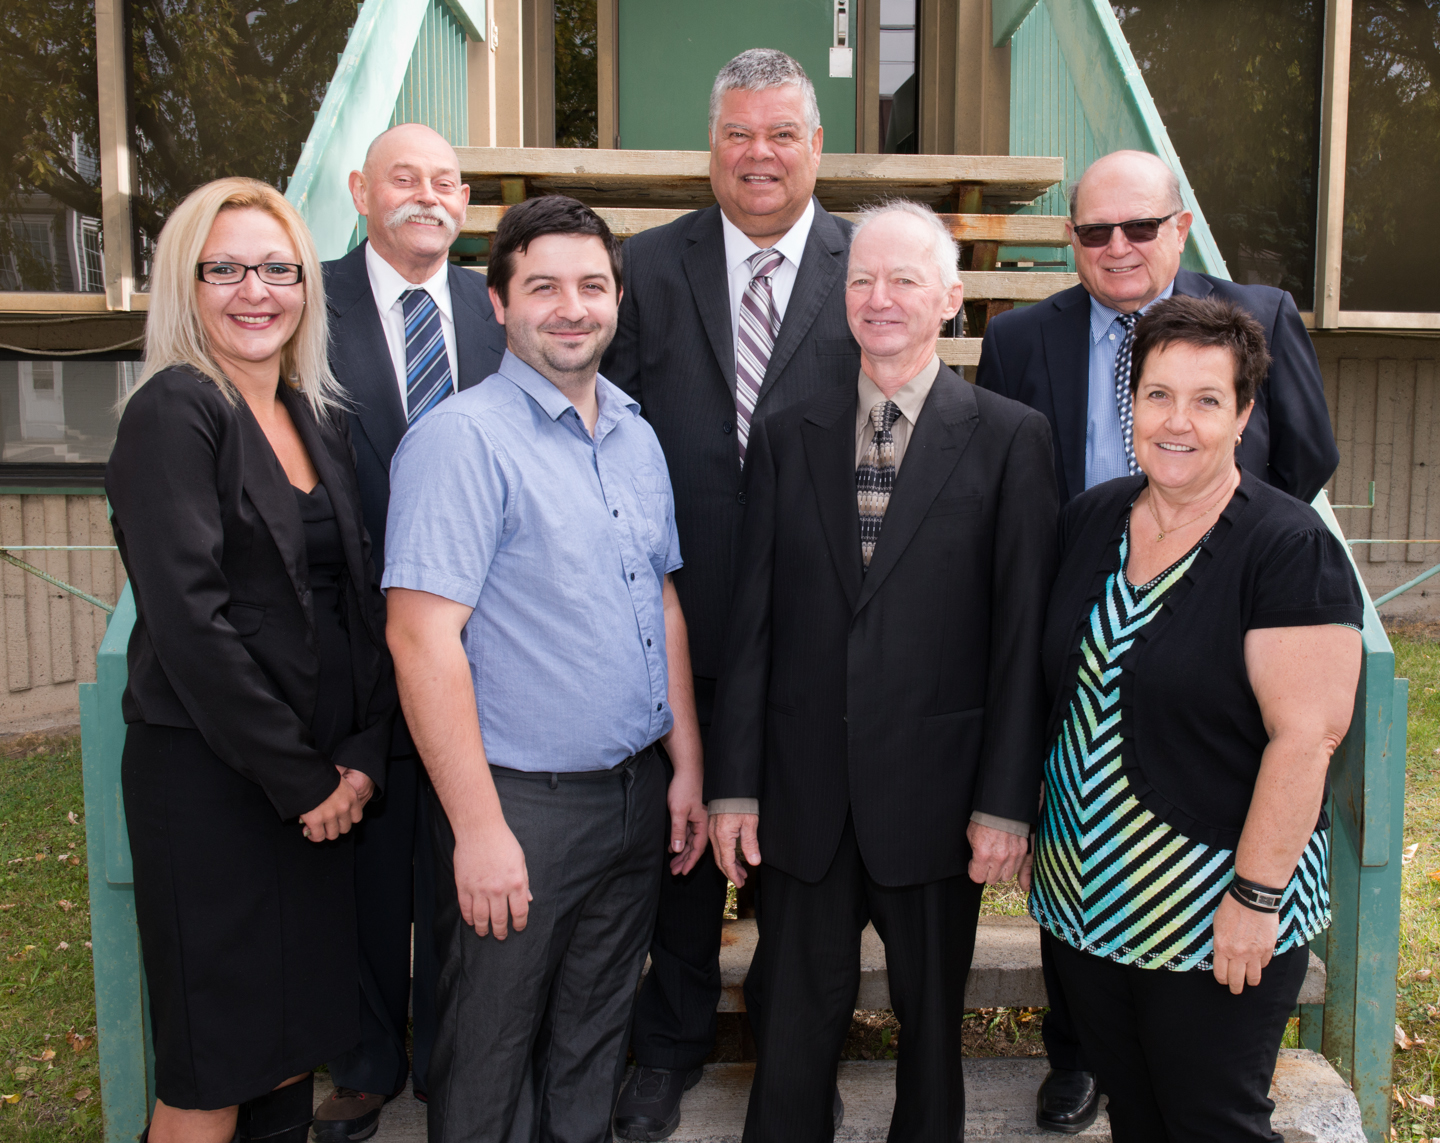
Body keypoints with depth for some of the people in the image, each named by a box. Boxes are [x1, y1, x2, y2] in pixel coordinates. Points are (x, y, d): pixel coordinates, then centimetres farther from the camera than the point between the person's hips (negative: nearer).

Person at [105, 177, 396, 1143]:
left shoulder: (320, 418, 10)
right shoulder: (174, 411, -10)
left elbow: (363, 599, 8)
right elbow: (190, 620, -18)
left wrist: (361, 757, -3)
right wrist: (298, 779, -14)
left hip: (324, 784, 6)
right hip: (210, 781, -6)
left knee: (296, 1038, 16)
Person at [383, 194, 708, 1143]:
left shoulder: (637, 436, 9)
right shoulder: (463, 439, -14)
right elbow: (422, 638, -19)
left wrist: (687, 766, 11)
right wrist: (479, 827, -20)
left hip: (637, 792, 7)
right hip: (522, 803, -6)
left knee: (595, 1041, 20)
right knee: (493, 1058, 11)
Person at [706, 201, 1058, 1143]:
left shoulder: (1010, 438, -3)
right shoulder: (787, 437, 5)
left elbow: (1024, 633, -6)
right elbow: (753, 622, 3)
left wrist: (1007, 800, -9)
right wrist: (735, 782, 0)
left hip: (937, 794, -2)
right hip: (805, 793, 2)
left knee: (933, 1017, 17)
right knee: (795, 1021, 14)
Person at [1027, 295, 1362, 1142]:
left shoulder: (1290, 548, -16)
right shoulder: (1090, 520, 3)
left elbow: (1307, 734, -19)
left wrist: (1256, 897, -19)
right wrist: (1034, 821, 12)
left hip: (1214, 915, -5)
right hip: (1086, 897, 6)